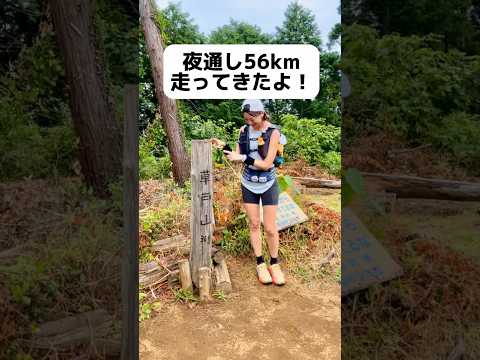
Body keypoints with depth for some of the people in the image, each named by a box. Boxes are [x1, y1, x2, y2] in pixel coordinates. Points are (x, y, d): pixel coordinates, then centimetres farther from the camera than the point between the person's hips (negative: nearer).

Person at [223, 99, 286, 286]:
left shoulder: (273, 132, -16)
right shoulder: (243, 130, -5)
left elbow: (266, 164, -21)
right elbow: (237, 157, 0)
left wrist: (243, 158, -28)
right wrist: (224, 148, -16)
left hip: (268, 185, -3)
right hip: (248, 185, 3)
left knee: (270, 228, 2)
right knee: (254, 225, 10)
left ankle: (274, 264, 23)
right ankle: (260, 264, 24)